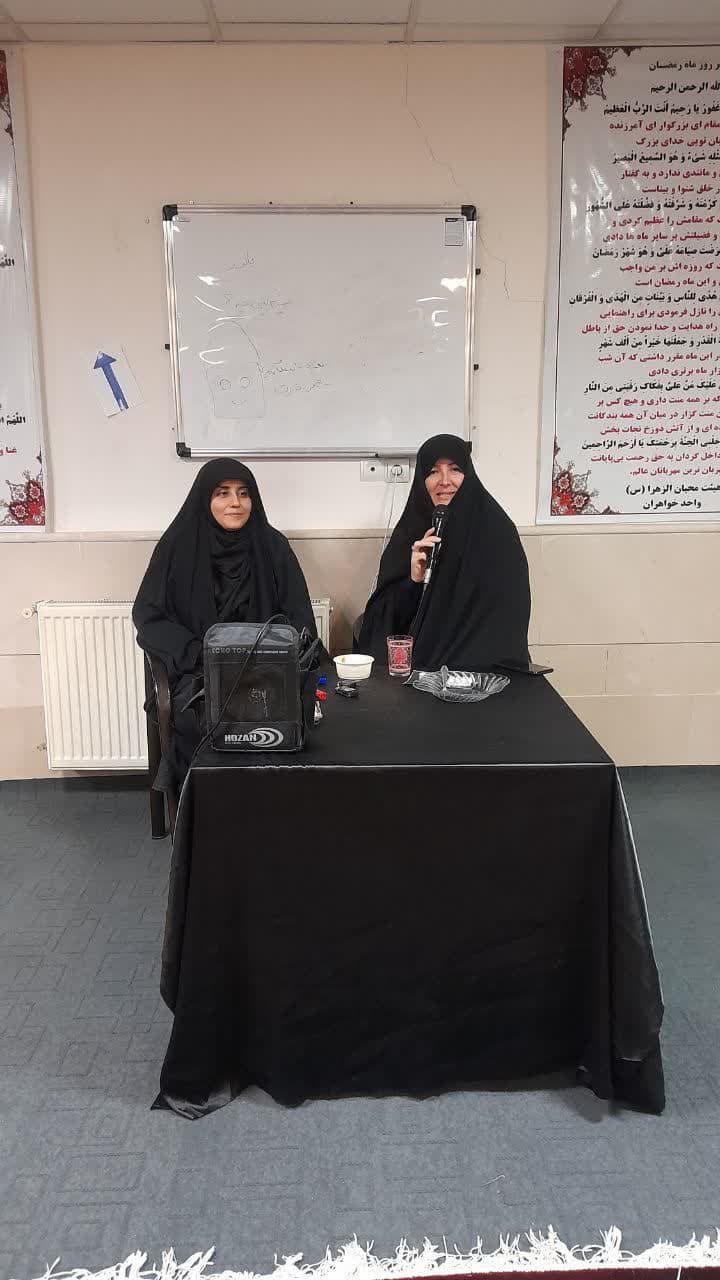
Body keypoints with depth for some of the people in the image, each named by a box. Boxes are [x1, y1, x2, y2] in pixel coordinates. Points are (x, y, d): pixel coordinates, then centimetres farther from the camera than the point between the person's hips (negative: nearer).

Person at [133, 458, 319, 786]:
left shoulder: (273, 546, 1)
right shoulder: (178, 546, 0)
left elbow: (298, 618, 2)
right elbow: (148, 615, -2)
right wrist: (202, 657, -16)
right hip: (194, 670, 0)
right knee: (197, 715, -30)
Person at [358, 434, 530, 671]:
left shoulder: (497, 532, -3)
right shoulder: (409, 532, 7)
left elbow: (510, 616, -4)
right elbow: (383, 613, 6)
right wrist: (412, 581, -13)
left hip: (477, 669, -2)